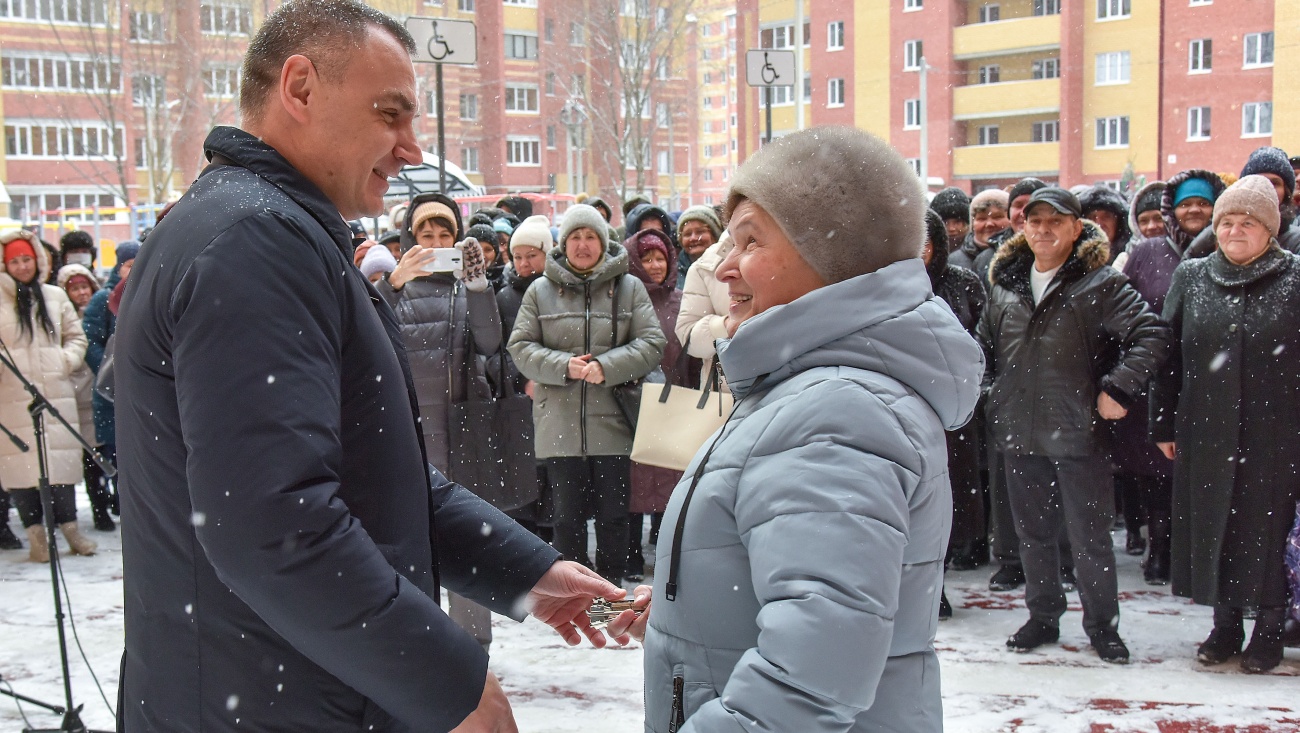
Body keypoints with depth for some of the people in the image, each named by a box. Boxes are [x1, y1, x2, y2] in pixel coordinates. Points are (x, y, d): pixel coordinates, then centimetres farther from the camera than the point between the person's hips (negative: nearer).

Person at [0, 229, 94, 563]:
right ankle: (35, 531, 4)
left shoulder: (55, 297, 11)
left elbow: (76, 336, 17)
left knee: (62, 456, 3)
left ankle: (69, 526, 12)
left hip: (56, 392, 2)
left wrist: (67, 361, 1)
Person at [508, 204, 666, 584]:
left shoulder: (629, 287, 6)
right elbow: (520, 347, 5)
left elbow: (652, 344, 0)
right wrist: (563, 366, -13)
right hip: (560, 422, 0)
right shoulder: (540, 291, 7)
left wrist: (606, 367, -14)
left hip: (612, 421, 0)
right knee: (567, 516, 8)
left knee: (613, 516, 7)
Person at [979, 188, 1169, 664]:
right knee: (1033, 533, 15)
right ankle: (1043, 616, 30)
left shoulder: (1101, 282, -6)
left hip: (1079, 433, -5)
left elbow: (1151, 335, -12)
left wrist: (1117, 389, -16)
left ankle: (1102, 625, 20)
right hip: (1019, 435, 5)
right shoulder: (1005, 282, 10)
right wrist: (993, 393, 13)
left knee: (1089, 536, 4)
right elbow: (985, 346, 23)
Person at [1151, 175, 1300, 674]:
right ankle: (1225, 625, 23)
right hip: (1204, 432, 3)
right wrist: (1163, 423, 5)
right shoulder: (1191, 276, 7)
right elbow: (1168, 353, 8)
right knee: (1211, 524, 8)